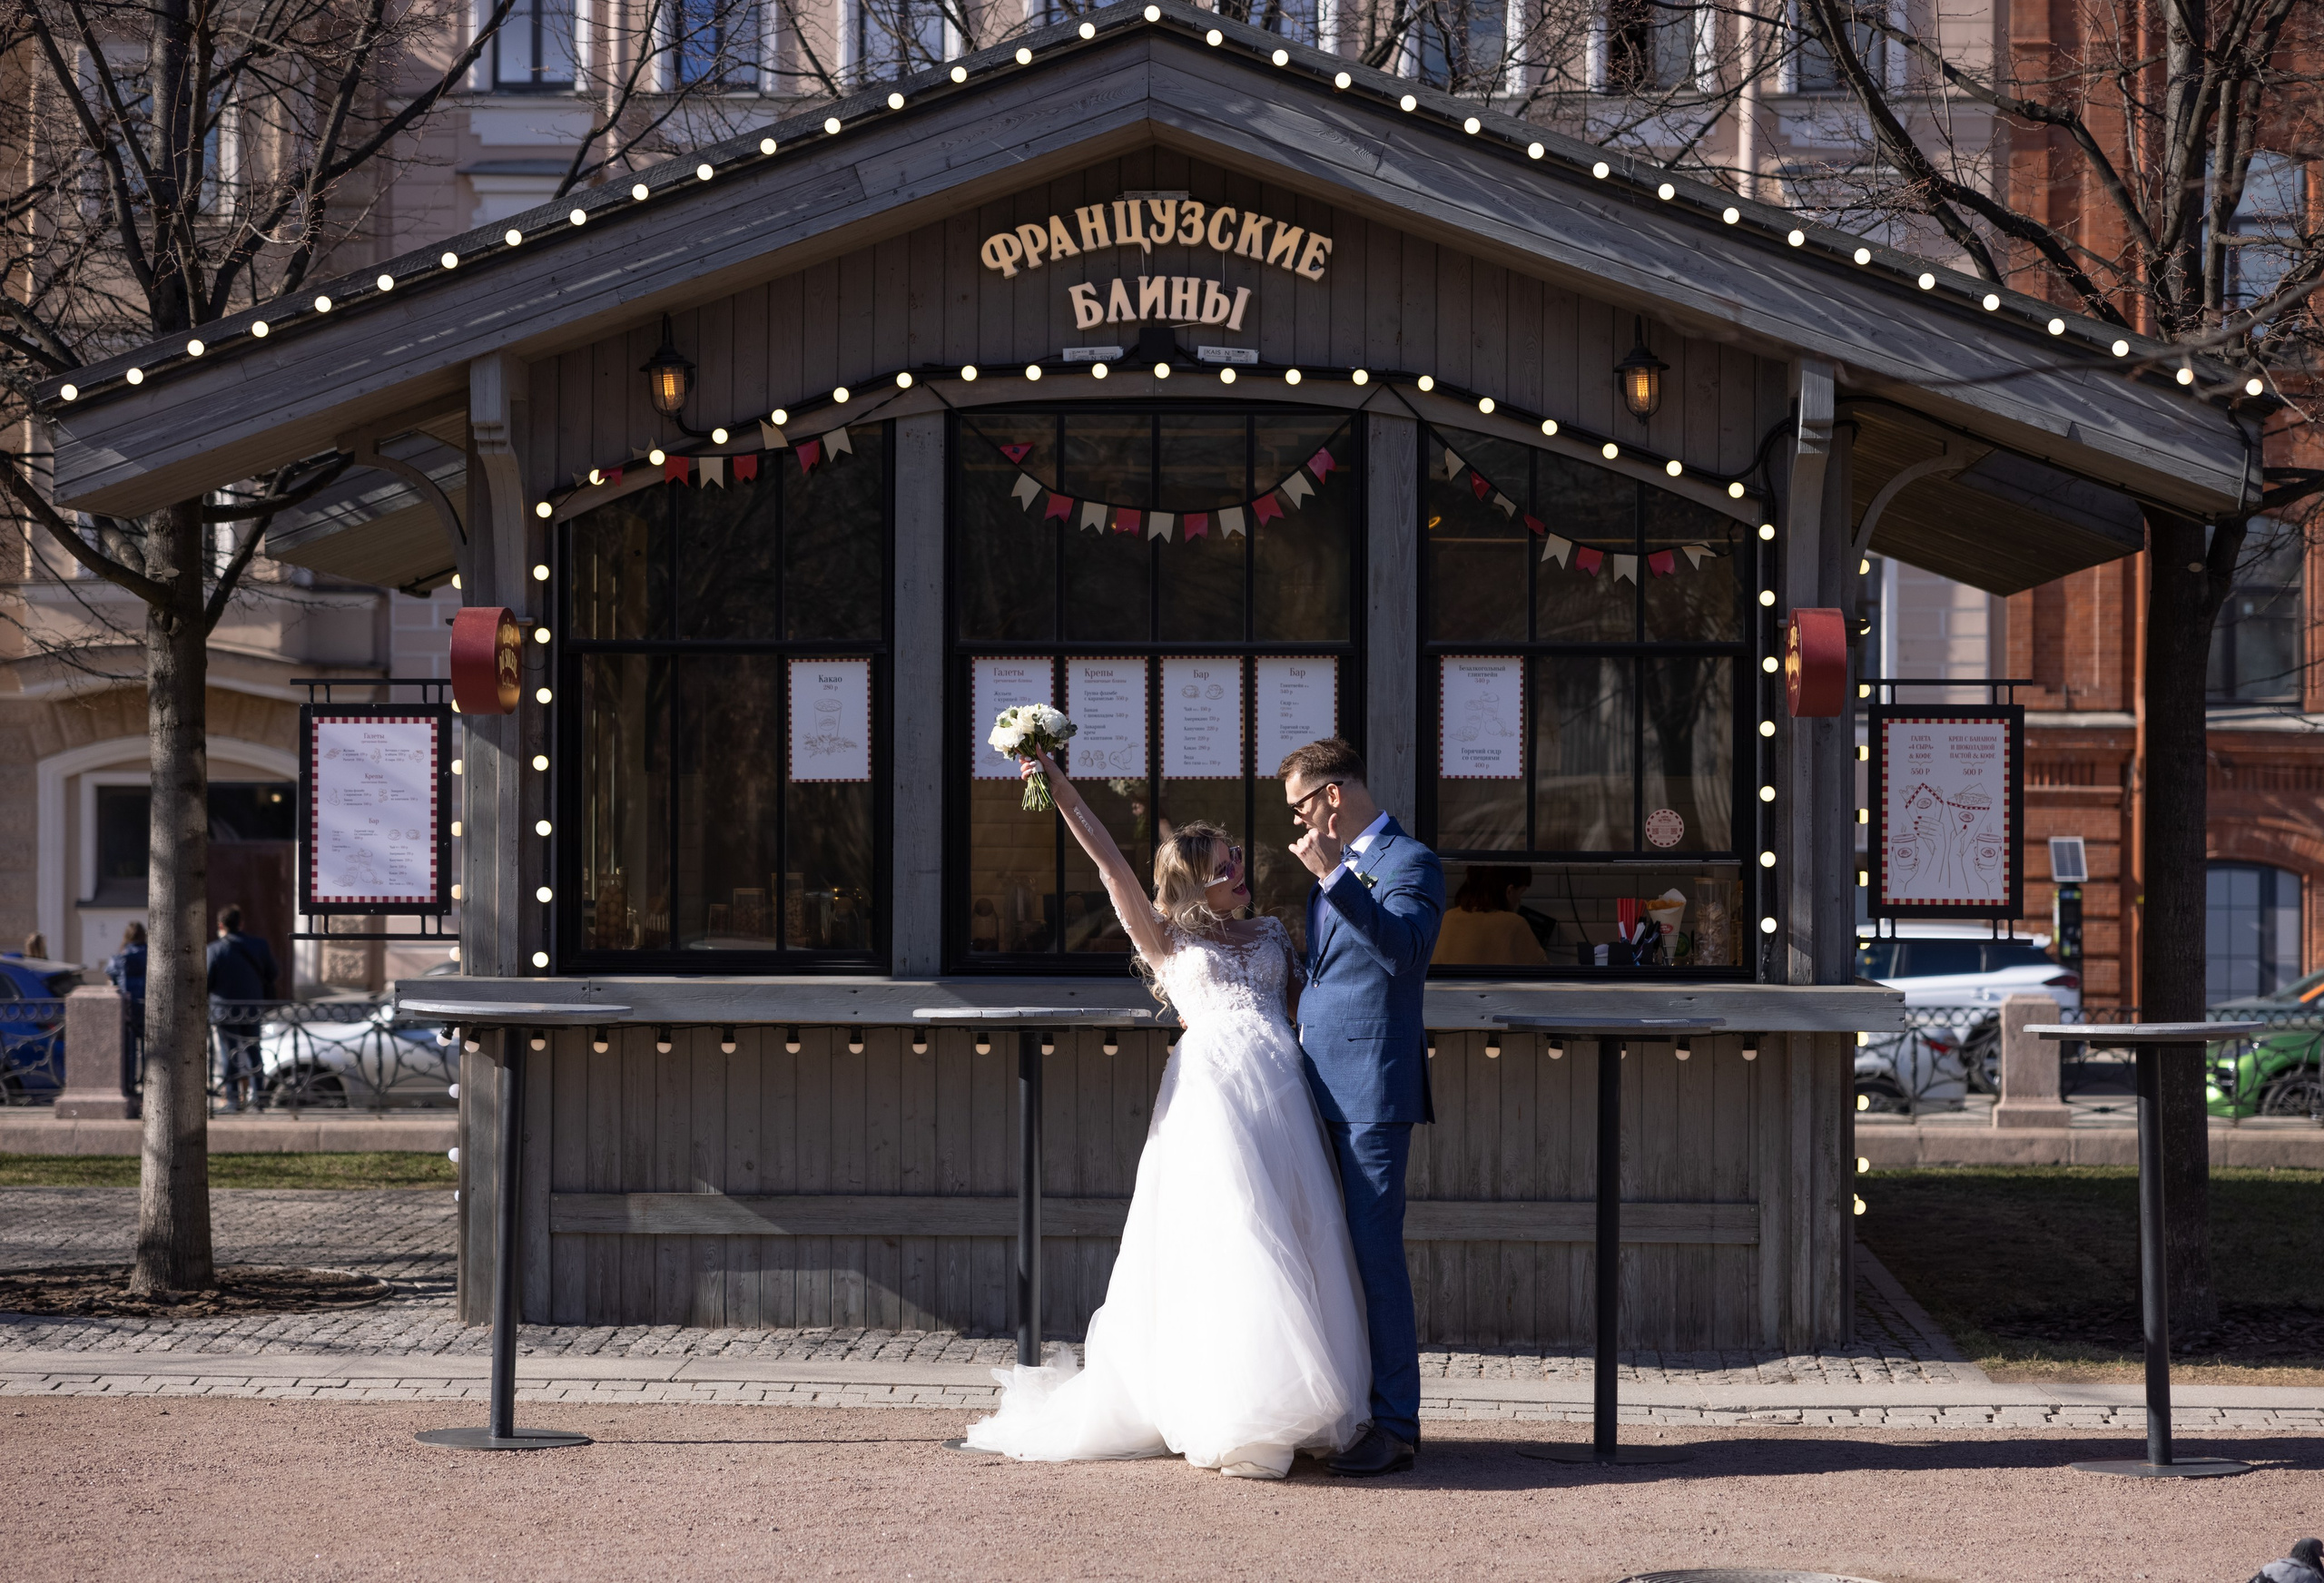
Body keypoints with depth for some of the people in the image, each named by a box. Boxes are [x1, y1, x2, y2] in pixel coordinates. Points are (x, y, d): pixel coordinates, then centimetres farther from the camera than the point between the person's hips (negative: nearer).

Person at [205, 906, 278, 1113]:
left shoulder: (215, 949, -10)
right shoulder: (258, 945, 2)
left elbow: (206, 981, -12)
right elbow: (271, 976, 7)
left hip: (225, 1008, -4)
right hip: (252, 1008, 4)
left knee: (229, 1053, 1)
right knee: (252, 1050, 13)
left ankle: (233, 1098, -1)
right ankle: (258, 1093, 11)